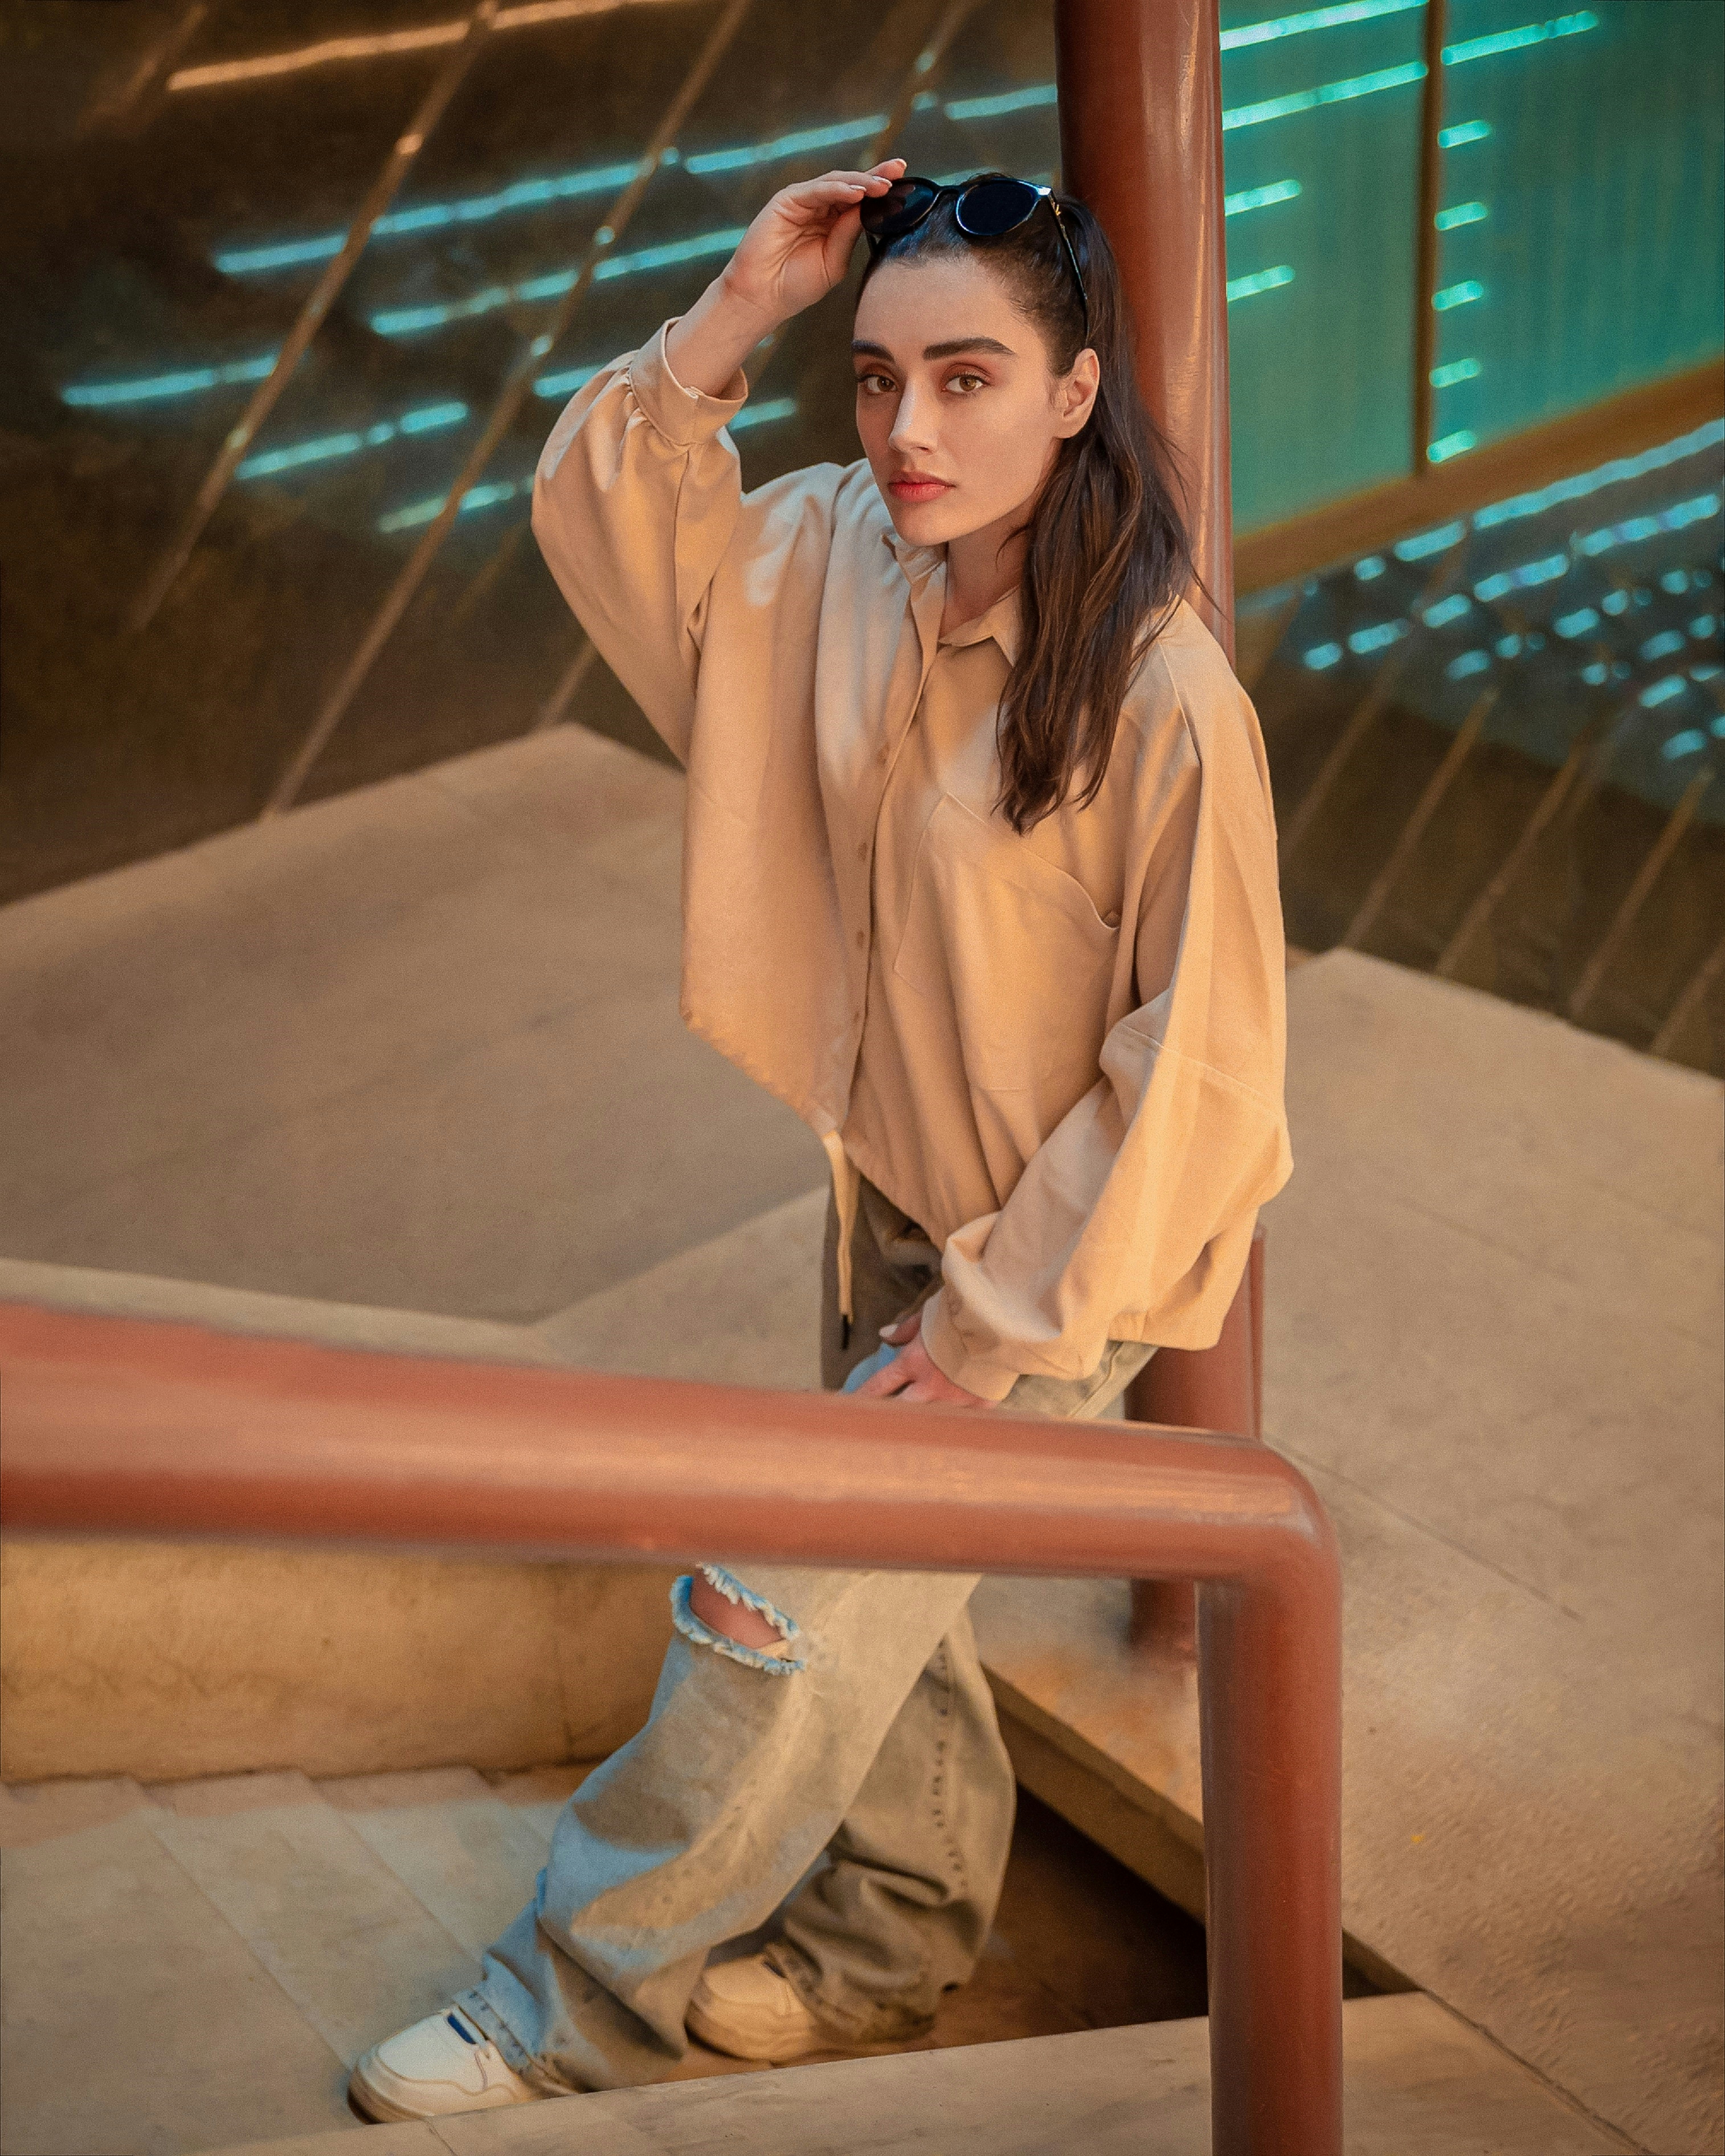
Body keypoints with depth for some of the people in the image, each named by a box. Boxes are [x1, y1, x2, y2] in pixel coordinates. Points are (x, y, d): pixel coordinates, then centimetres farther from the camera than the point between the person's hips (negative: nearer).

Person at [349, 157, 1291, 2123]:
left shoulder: (1163, 700, -28)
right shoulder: (845, 560, -8)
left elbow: (1201, 1057, -23)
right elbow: (604, 521, 3)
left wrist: (1011, 1315, -18)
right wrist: (736, 311, -13)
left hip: (1047, 1252, -6)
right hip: (891, 1194, 7)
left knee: (781, 1617, 2)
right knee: (885, 1603, 22)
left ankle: (586, 1996, 22)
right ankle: (895, 1934, 46)